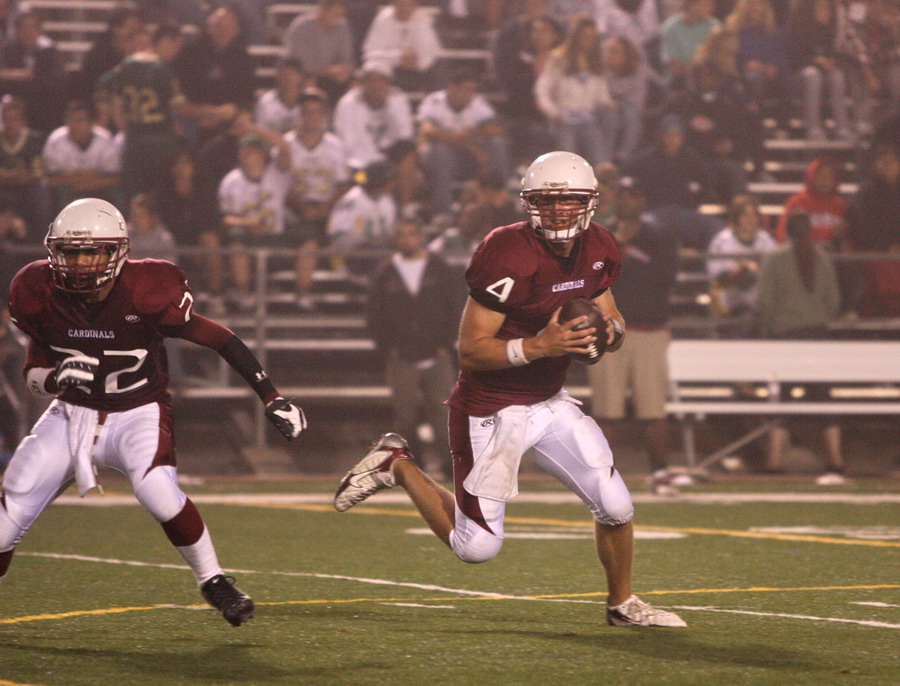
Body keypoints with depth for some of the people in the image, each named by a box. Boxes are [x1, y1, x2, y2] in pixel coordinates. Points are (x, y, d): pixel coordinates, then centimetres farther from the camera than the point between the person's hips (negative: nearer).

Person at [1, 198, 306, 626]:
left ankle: (213, 581, -8)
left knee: (157, 491, -31)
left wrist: (272, 398, -15)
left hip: (138, 414, -3)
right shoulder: (39, 294, -11)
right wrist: (56, 377, -25)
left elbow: (219, 340, -14)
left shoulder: (145, 291, -23)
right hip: (72, 413, 3)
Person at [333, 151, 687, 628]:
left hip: (549, 403, 7)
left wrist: (610, 329, -11)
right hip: (491, 410, -7)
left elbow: (610, 316, 13)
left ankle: (622, 603, 24)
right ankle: (396, 465, 19)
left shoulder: (597, 250, 0)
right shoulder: (508, 257, -24)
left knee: (615, 507, -2)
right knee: (476, 547, -3)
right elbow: (470, 352, -22)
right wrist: (538, 345, -34)